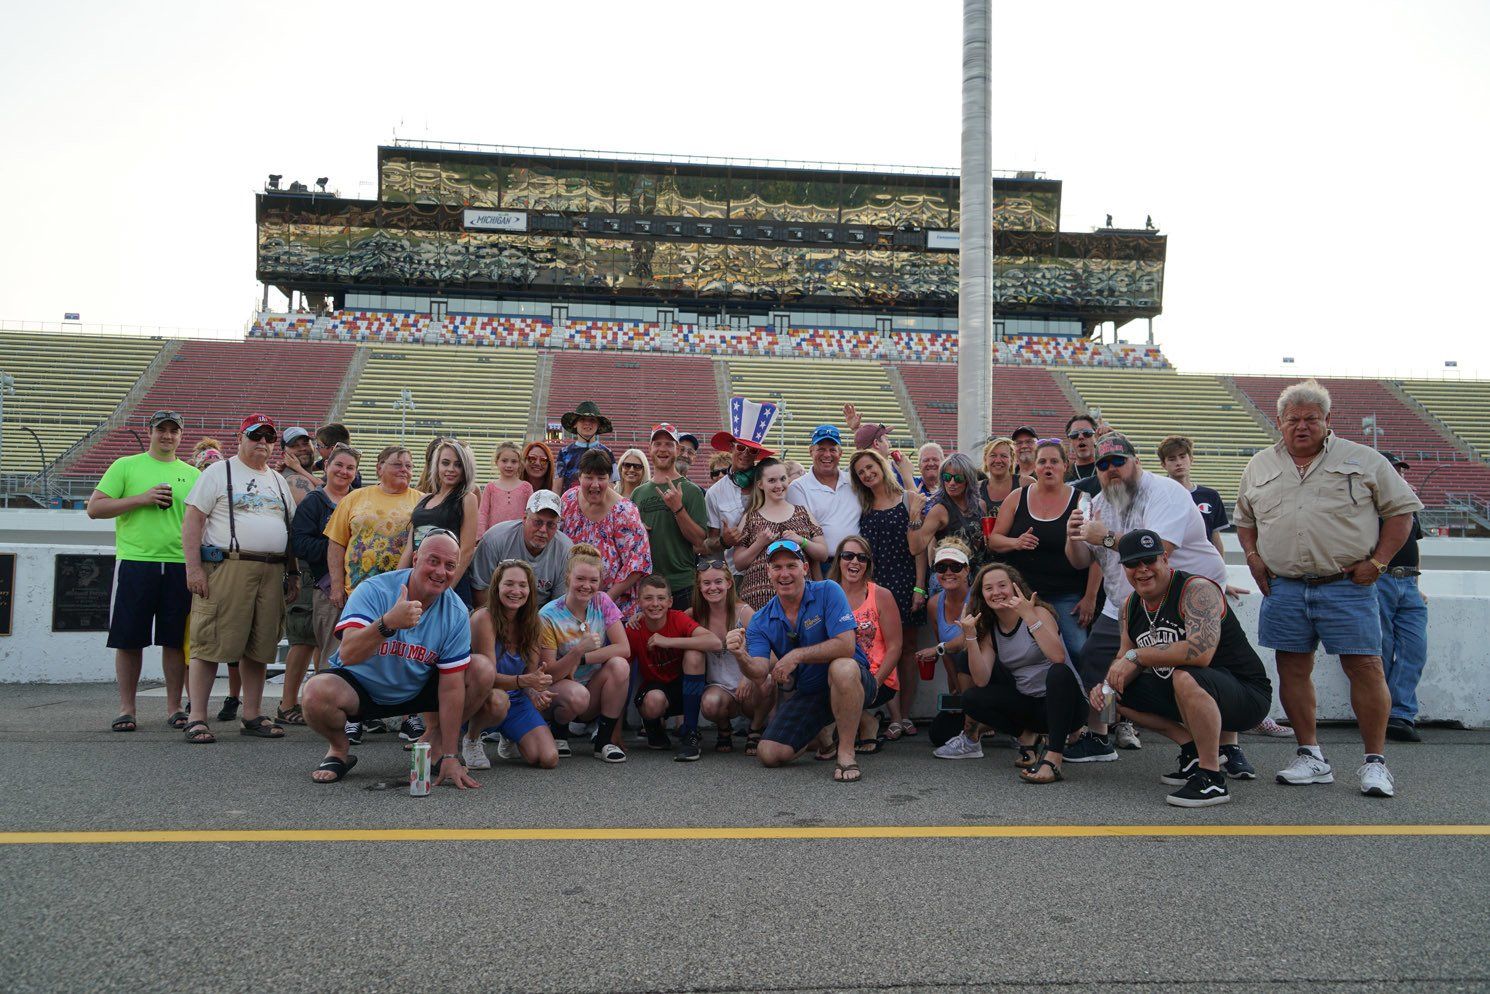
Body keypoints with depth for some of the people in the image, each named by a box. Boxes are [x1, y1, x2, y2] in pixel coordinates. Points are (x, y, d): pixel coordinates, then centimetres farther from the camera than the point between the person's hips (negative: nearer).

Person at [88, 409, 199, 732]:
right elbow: (94, 508, 0)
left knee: (175, 641, 4)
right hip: (135, 562, -2)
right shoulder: (125, 466, 6)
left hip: (180, 565, 2)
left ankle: (174, 708, 13)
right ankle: (126, 709, 13)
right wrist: (142, 499, -11)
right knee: (129, 640, 2)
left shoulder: (192, 475, 13)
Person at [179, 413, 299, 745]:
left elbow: (290, 529, 23)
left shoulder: (278, 481, 21)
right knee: (211, 644, -6)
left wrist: (293, 573, 16)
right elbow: (192, 520, -3)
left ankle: (252, 716, 15)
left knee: (259, 647, 7)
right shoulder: (218, 473, 4)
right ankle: (197, 719, -2)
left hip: (272, 572, 6)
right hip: (227, 566, -5)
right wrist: (193, 568, -12)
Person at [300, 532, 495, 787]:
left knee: (483, 670, -16)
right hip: (361, 687, -2)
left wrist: (450, 757, -16)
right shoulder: (373, 590, -21)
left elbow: (451, 685, -14)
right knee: (318, 692, -33)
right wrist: (388, 622, -53)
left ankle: (434, 739, 7)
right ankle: (339, 749, 2)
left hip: (417, 689, 3)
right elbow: (348, 655, -34)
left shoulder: (456, 613, -14)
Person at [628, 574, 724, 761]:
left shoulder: (678, 619, -16)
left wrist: (669, 642, -32)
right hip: (654, 688, 0)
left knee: (693, 654, -29)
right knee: (654, 700, -36)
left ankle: (690, 734, -20)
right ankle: (653, 726, 5)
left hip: (682, 687, 1)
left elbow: (716, 643, -32)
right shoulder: (633, 631, -13)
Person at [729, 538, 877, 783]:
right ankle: (822, 733, 22)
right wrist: (742, 657, -38)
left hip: (851, 682, -4)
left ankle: (846, 753, -22)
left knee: (842, 667, -39)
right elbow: (759, 673, -16)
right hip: (806, 694, 5)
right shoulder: (761, 621, -3)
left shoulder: (827, 592, -15)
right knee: (770, 754, -9)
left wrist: (796, 655, -27)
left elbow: (846, 646, -26)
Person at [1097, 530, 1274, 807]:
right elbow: (1125, 658, 11)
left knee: (1185, 678, -38)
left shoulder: (1197, 590, -21)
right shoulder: (1131, 605, 4)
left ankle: (1212, 779, -22)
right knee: (1117, 692, 6)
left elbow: (1200, 652, -37)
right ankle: (1194, 749, 10)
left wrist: (1137, 656, -28)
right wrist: (1107, 685, -11)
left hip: (1247, 693, -9)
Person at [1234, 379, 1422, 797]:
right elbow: (1244, 518, 24)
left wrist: (1378, 561, -4)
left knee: (1365, 667, -5)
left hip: (1346, 586, -3)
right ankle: (1311, 758, 16)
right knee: (1293, 669, 5)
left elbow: (1401, 509, 5)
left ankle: (1375, 763, 6)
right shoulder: (1260, 466, 14)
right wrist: (1252, 556, 8)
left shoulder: (1362, 460, 5)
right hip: (1283, 587, 3)